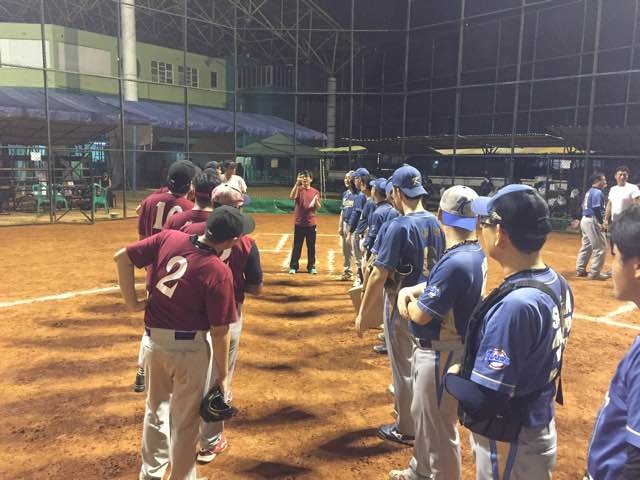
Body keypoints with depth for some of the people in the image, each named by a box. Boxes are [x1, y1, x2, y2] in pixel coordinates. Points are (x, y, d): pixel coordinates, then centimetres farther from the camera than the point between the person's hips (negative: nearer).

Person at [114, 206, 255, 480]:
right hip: (189, 348, -5)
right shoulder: (219, 273, -21)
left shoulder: (168, 238, -8)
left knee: (155, 409, 26)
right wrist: (222, 376, -3)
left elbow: (121, 258, -4)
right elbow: (219, 333, -15)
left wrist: (132, 302, 1)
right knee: (186, 420, 15)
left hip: (154, 341, 5)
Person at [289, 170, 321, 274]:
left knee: (311, 246, 8)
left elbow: (318, 207, 3)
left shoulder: (315, 192, 5)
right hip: (299, 223, -2)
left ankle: (311, 266, 18)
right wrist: (297, 183, -27)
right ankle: (293, 266, 14)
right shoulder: (298, 189, -1)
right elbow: (292, 197, -23)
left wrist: (316, 201, -18)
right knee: (297, 246, 5)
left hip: (311, 223, 2)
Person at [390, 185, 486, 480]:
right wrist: (409, 290, -4)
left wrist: (410, 299, -3)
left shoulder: (456, 262, -30)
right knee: (423, 414, 27)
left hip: (440, 353, -11)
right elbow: (439, 283, 14)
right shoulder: (473, 252, 2)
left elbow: (420, 314, -25)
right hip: (433, 347, 11)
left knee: (439, 425, 6)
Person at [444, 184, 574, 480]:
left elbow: (483, 400, -29)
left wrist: (450, 376, -11)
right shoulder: (558, 284, -3)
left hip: (510, 444, -8)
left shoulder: (514, 305, -32)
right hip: (539, 427, 8)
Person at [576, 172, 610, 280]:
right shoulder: (598, 192, -14)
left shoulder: (590, 191, 16)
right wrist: (602, 223, -23)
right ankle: (595, 273, -1)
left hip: (585, 220, 10)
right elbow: (596, 209, -23)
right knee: (601, 248, -4)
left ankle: (580, 270, 21)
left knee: (586, 246, 17)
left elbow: (584, 206, 15)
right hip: (592, 221, -10)